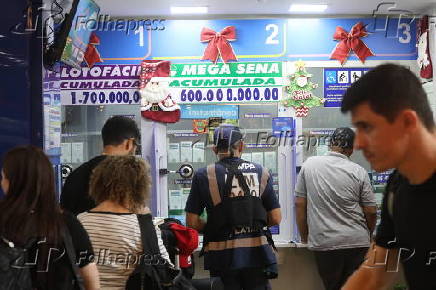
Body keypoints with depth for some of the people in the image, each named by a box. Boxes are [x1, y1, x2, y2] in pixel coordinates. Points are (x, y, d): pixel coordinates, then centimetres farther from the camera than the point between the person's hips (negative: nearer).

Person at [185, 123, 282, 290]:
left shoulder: (203, 176, -5)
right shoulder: (261, 173, 1)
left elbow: (192, 223, -6)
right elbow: (275, 219, 2)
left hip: (223, 257, -1)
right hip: (256, 253, 1)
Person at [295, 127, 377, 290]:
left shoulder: (309, 165, -1)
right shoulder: (359, 172, -3)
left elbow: (299, 204, 1)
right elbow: (371, 212, -1)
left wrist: (304, 237, 12)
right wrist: (368, 236, 18)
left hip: (323, 243, 1)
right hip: (357, 242, 0)